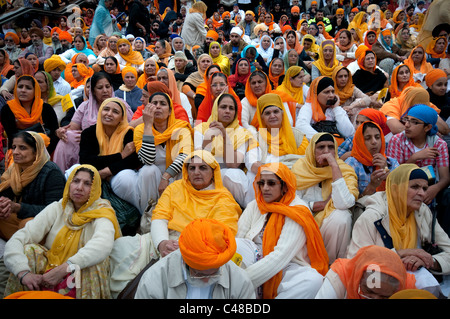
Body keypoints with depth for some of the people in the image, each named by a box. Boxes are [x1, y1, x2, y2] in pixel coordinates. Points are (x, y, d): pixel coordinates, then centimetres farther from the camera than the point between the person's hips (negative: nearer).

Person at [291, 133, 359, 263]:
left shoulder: (345, 170, -6)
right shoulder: (300, 167, -2)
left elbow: (344, 203, -26)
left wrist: (334, 165, -24)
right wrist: (322, 204, -15)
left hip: (332, 226, 0)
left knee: (341, 216, -31)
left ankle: (332, 265, -9)